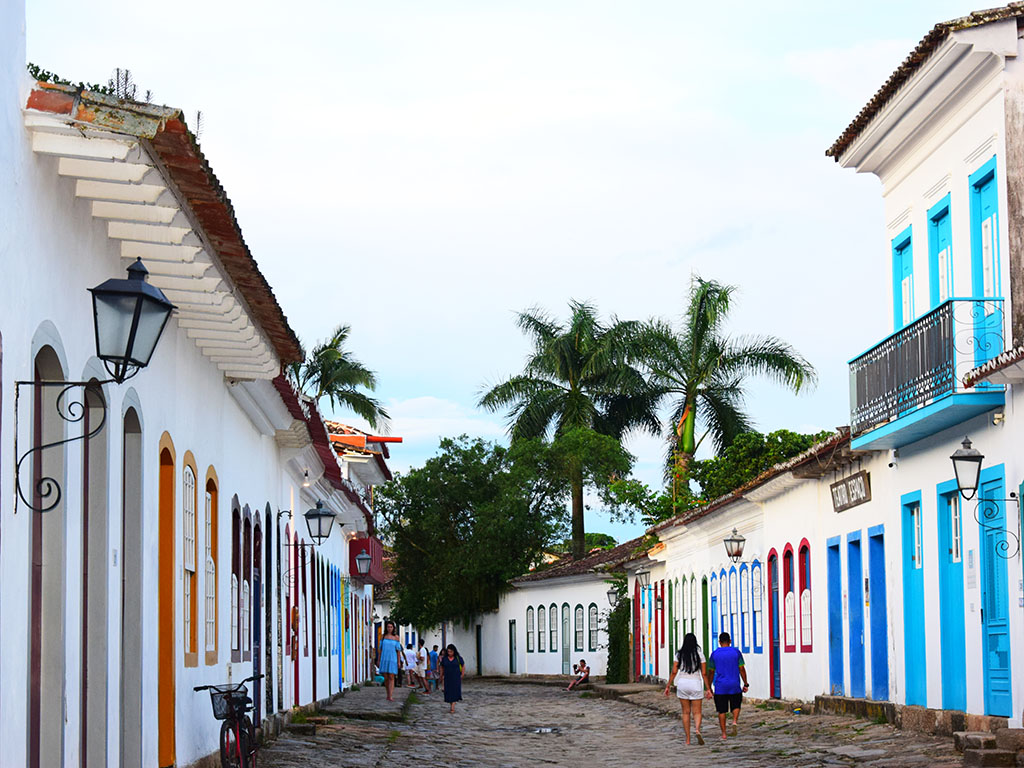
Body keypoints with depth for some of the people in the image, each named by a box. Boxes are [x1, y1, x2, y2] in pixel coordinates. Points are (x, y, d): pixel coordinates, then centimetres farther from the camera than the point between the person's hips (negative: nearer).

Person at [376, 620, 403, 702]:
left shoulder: (396, 637, 2)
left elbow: (398, 650, 3)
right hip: (384, 659, 2)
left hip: (393, 659, -2)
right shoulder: (383, 637, 7)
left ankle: (391, 696, -17)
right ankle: (388, 695, 18)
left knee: (391, 677, -10)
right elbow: (380, 649, 10)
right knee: (386, 678, 4)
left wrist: (399, 661, -2)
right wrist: (378, 660, 7)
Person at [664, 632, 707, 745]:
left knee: (686, 712, 10)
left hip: (682, 683, 1)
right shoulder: (699, 655, -2)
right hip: (696, 684, -1)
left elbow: (674, 672, -3)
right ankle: (697, 730, -26)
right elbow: (704, 673, -4)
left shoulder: (679, 654, 1)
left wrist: (668, 686, 4)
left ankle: (688, 740, 8)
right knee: (697, 712, 4)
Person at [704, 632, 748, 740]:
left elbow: (711, 672, 6)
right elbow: (742, 669, -1)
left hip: (720, 686, 0)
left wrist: (709, 687, 14)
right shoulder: (736, 652, 0)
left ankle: (723, 734, 4)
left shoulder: (715, 654, 2)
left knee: (721, 711, 5)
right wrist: (745, 684, 6)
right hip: (734, 685, 0)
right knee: (736, 706, 19)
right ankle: (735, 721, -8)